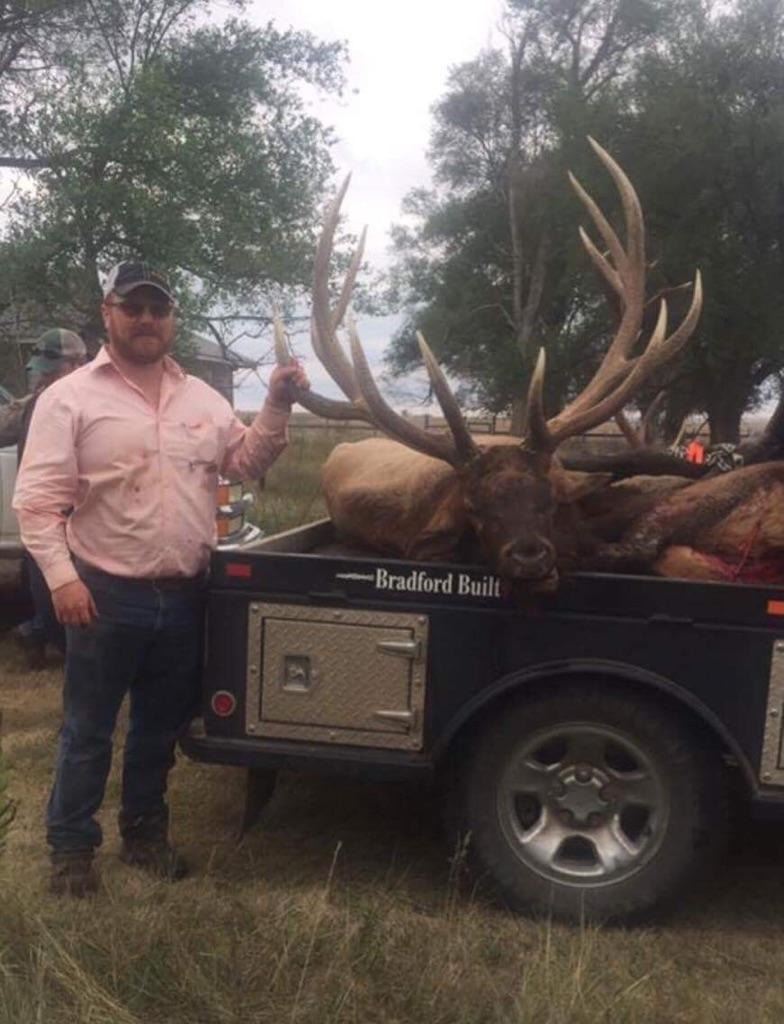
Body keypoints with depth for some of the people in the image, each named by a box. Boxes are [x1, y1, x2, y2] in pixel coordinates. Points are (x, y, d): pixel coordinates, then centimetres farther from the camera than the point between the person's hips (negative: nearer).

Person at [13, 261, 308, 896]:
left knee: (160, 727, 19)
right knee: (88, 731, 9)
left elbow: (246, 462, 14)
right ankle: (71, 846, 28)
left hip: (185, 595, 5)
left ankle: (145, 833, 37)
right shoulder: (70, 398, -6)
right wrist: (62, 577, -19)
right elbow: (37, 500, -9)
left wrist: (277, 406, 0)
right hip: (107, 594, -4)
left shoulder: (202, 398, 9)